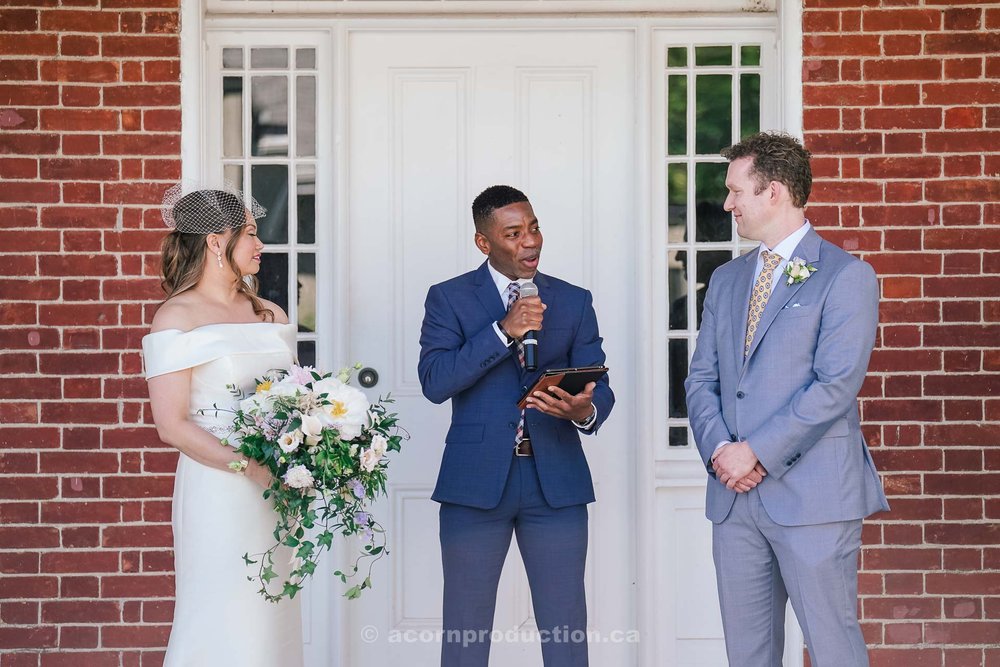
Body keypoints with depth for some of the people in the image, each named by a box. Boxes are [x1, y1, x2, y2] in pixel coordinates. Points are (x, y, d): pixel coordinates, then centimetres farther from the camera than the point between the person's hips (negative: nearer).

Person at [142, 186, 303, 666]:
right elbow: (171, 425, -11)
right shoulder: (177, 317, -4)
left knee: (272, 619, 7)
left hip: (277, 494, 6)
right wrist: (251, 467, -18)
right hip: (218, 492, -6)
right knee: (222, 627, -3)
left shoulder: (270, 315, 14)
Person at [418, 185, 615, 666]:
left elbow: (600, 387, 5)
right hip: (476, 480, -2)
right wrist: (503, 331, -19)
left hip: (556, 480, 2)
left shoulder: (574, 301, 11)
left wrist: (585, 411, -19)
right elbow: (434, 382, -10)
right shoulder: (449, 298, 4)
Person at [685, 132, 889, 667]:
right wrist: (719, 449, -5)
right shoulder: (726, 279, 17)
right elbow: (701, 378, 13)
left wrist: (756, 453, -15)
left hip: (812, 494, -6)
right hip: (734, 492, 6)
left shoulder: (845, 276, -4)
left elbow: (836, 385, -13)